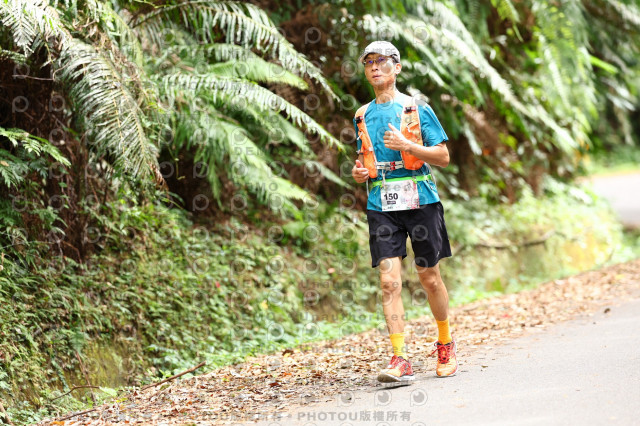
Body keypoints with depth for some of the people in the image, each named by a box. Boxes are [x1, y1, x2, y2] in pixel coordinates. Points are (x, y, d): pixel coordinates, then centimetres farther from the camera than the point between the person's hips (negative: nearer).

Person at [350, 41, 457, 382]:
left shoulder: (417, 109, 2)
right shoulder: (362, 116, 14)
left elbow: (443, 156, -1)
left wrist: (407, 146, -15)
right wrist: (358, 172, 4)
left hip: (419, 200, -2)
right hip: (380, 205, 3)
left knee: (429, 276, 6)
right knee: (389, 281, -9)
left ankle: (445, 344, 28)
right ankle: (400, 360, -12)